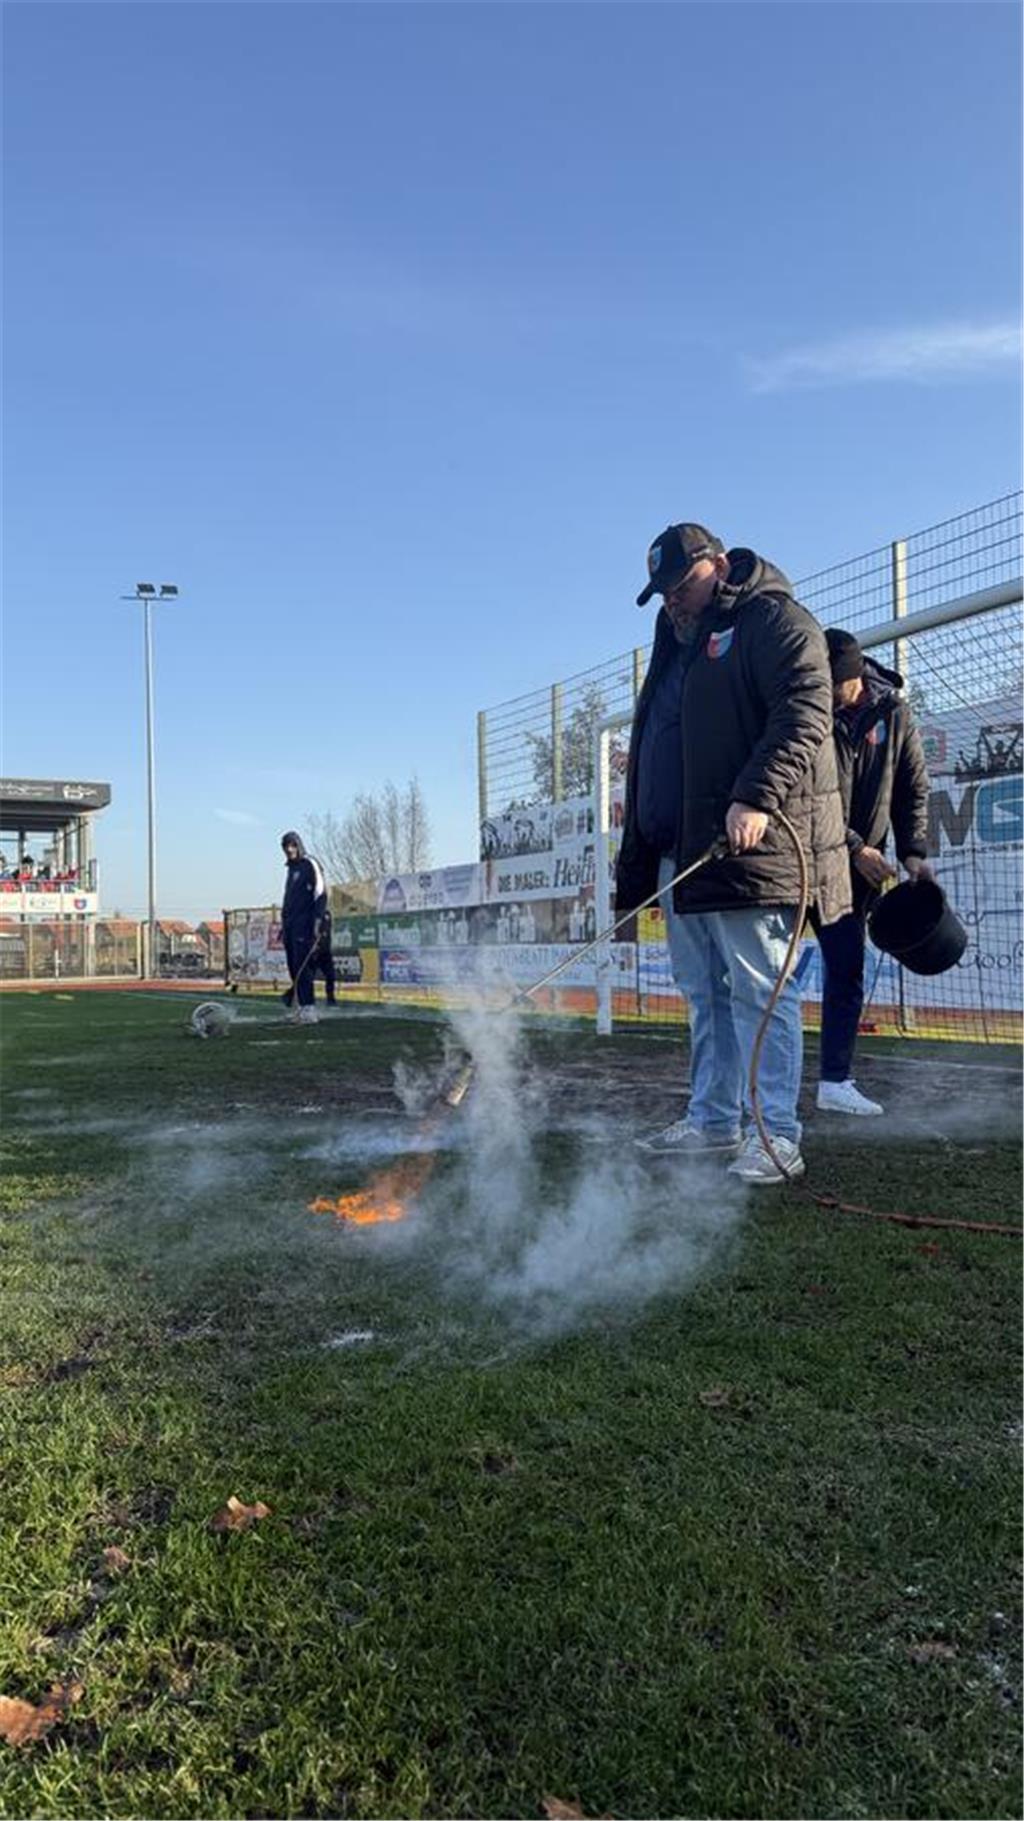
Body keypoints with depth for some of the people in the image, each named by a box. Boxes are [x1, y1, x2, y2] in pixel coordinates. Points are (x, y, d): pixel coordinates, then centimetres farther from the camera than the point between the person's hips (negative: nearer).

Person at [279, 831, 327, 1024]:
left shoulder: (310, 865, -4)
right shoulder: (291, 868, 21)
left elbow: (320, 894, -12)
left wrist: (317, 922, -19)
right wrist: (284, 925, 21)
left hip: (304, 925, -8)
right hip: (290, 925, 8)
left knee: (302, 967, -13)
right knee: (293, 967, 5)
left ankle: (308, 1009, -14)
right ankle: (302, 1008, 9)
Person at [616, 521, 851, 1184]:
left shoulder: (776, 620, 0)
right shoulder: (680, 645, 26)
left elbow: (804, 713, -16)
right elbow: (655, 747, 27)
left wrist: (755, 797, -29)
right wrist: (638, 865, 21)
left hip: (749, 847, -9)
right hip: (681, 852, 9)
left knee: (761, 992, -7)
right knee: (705, 994, 13)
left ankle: (777, 1137, -1)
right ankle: (713, 1122, 22)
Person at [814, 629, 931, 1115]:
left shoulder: (893, 714, 1)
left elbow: (913, 788, 8)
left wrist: (912, 850, -3)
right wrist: (856, 848, -16)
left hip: (860, 867, 4)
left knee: (847, 970, 7)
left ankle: (835, 1080, 15)